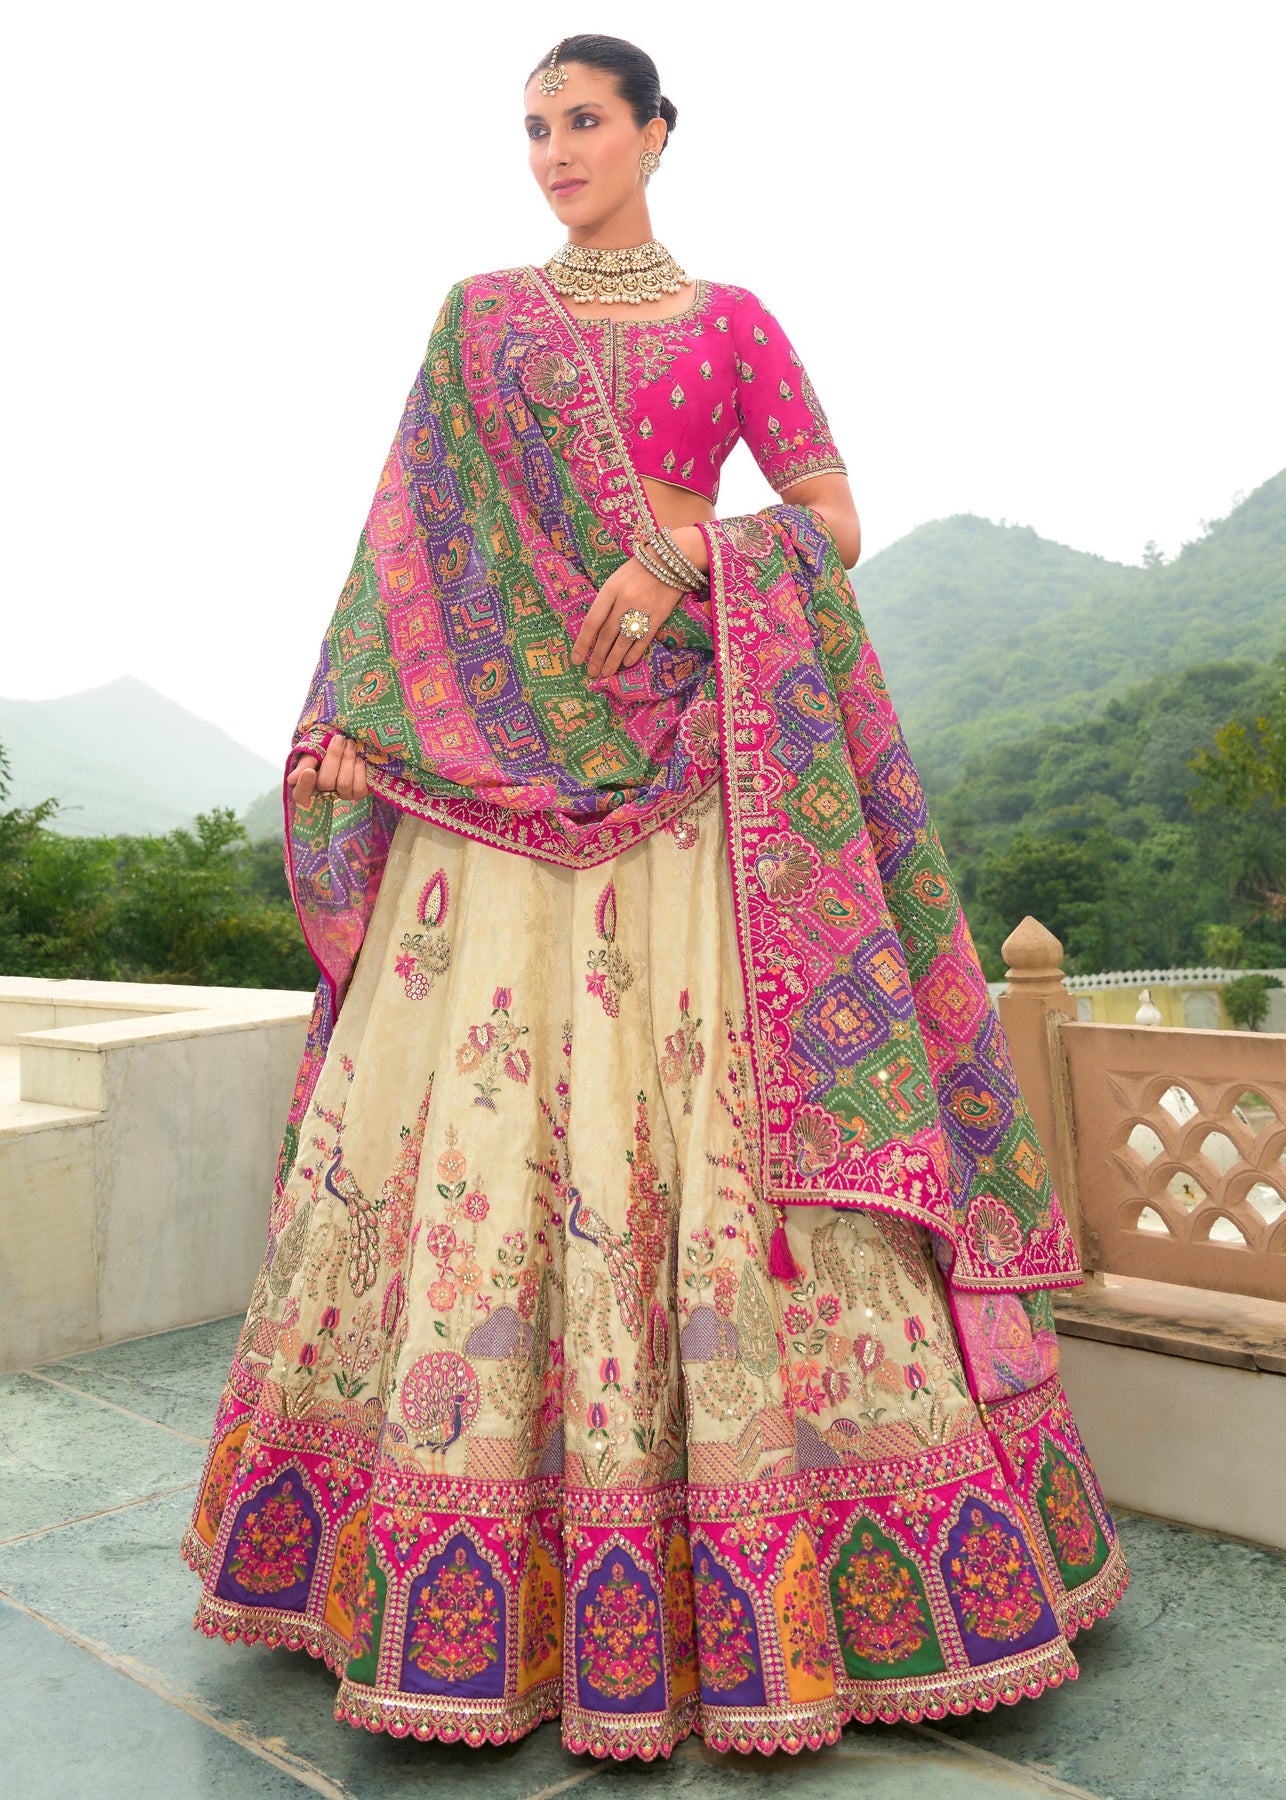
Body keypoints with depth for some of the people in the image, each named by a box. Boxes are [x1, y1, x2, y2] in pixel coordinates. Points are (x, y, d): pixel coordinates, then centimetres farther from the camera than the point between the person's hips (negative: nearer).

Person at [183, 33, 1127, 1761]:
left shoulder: (730, 321, 13)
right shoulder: (478, 316, 19)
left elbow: (838, 520, 5)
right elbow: (411, 533, 12)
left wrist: (686, 549, -12)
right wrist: (354, 715, -1)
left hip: (684, 757, -2)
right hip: (497, 756, 2)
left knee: (707, 1106, -6)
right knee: (472, 1106, -2)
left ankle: (752, 1580, 8)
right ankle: (463, 1530, 12)